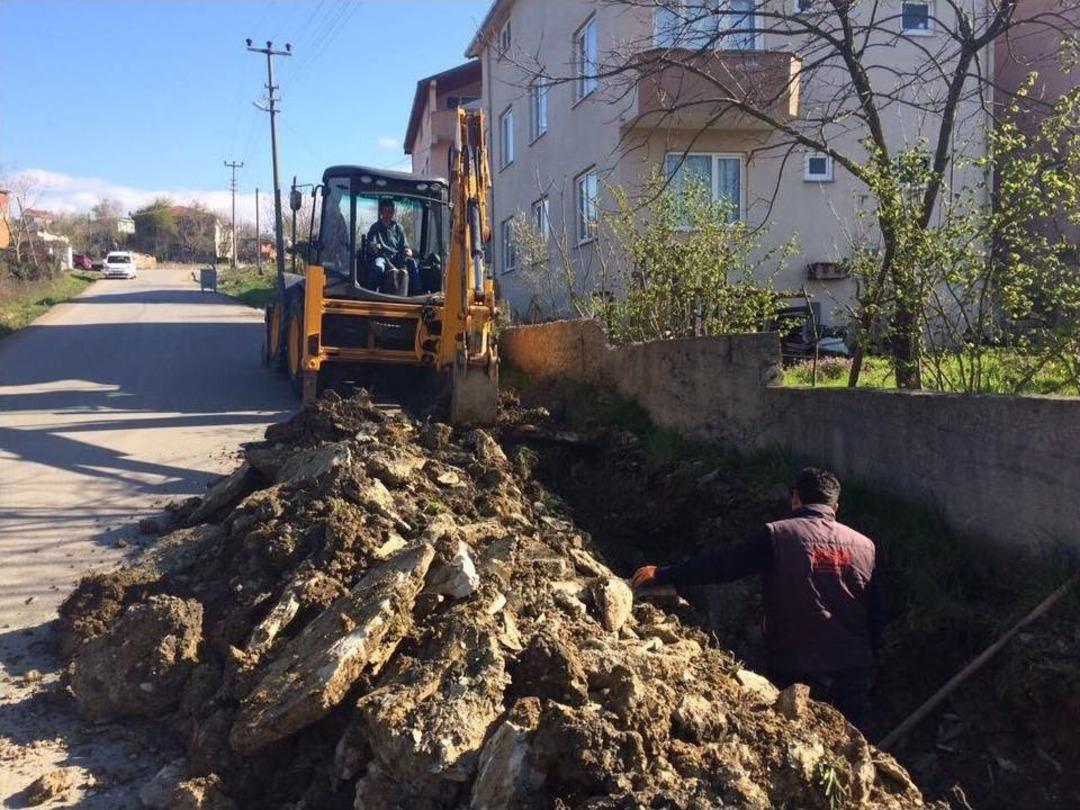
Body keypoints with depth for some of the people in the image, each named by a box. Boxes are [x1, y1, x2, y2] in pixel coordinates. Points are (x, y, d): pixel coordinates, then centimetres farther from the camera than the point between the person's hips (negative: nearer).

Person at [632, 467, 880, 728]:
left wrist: (662, 574, 0)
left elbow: (722, 563, -9)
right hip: (855, 673, 4)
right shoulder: (865, 545, 4)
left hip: (798, 672, -3)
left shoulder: (776, 535, -9)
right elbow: (875, 615, 8)